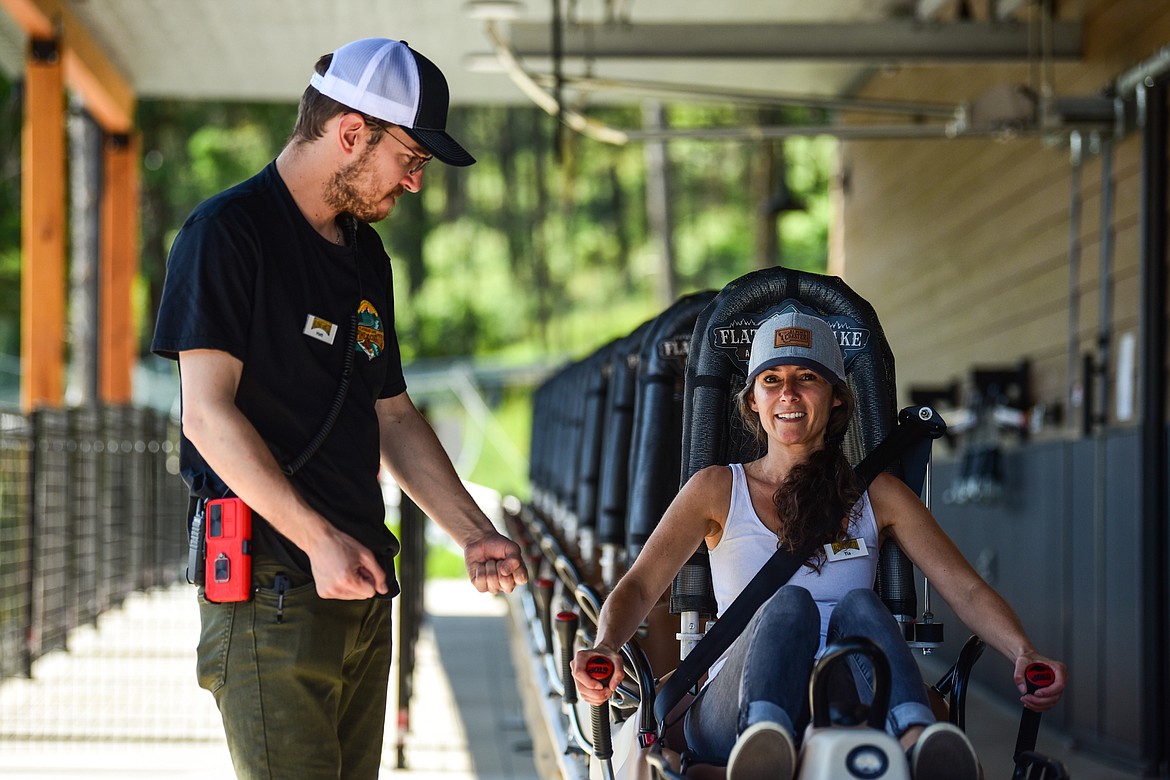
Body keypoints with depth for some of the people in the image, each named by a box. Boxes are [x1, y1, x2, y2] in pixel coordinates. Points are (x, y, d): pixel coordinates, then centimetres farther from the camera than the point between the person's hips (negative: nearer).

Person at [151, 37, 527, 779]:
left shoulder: (365, 255, 19)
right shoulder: (227, 232, -7)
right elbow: (208, 413, -14)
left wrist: (474, 534, 14)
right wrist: (318, 538, -21)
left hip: (361, 583, 8)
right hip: (269, 585, -8)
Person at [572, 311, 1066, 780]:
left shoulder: (877, 496, 17)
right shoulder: (718, 489, 16)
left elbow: (965, 589, 7)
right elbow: (639, 586, 5)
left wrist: (1024, 654, -14)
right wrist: (605, 648, -18)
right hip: (732, 713, -1)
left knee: (858, 604, -28)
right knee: (790, 604, -30)